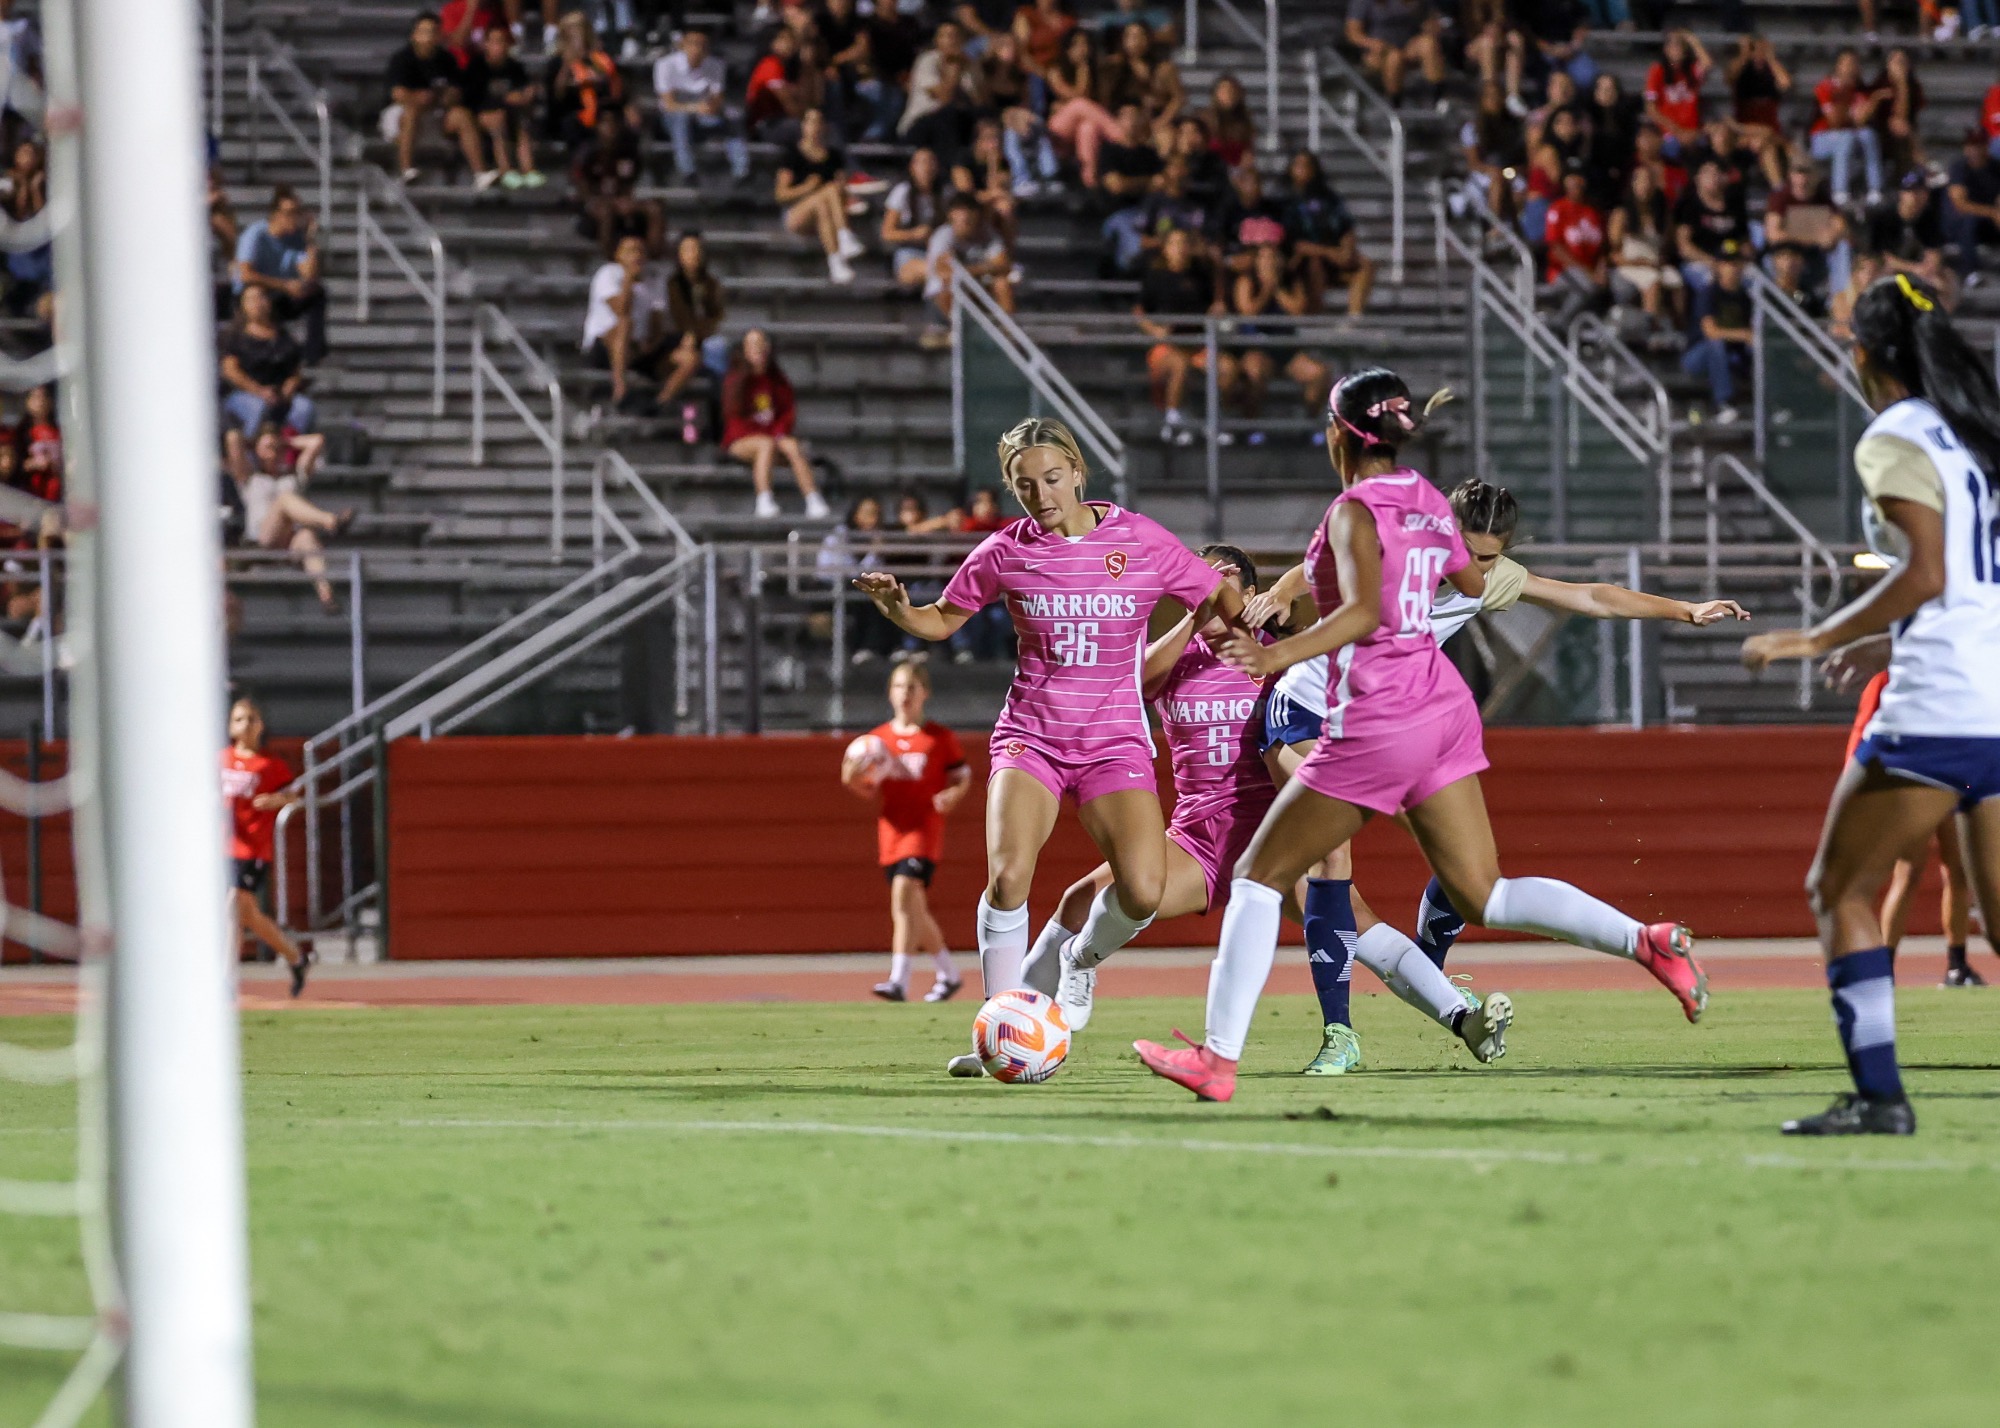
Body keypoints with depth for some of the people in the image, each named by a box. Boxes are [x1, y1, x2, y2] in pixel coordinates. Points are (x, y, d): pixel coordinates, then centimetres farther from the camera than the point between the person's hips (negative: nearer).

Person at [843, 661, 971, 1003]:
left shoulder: (940, 738, 0)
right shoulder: (878, 739, 11)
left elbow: (962, 776, 5)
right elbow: (870, 791, 15)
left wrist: (953, 794, -16)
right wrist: (853, 781, -7)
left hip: (924, 826, -6)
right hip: (891, 830, 6)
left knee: (904, 891, -23)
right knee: (913, 910, 12)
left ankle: (899, 981, -29)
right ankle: (949, 974, 31)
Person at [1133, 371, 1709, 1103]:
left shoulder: (1356, 511, -12)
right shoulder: (1429, 502, 10)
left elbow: (1364, 612, -27)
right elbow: (1475, 584, 26)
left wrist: (1279, 655, -36)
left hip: (1374, 725, -8)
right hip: (1443, 707, 8)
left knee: (1260, 876, 2)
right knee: (1484, 896, 8)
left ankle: (1218, 1057, -2)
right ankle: (1645, 941, -8)